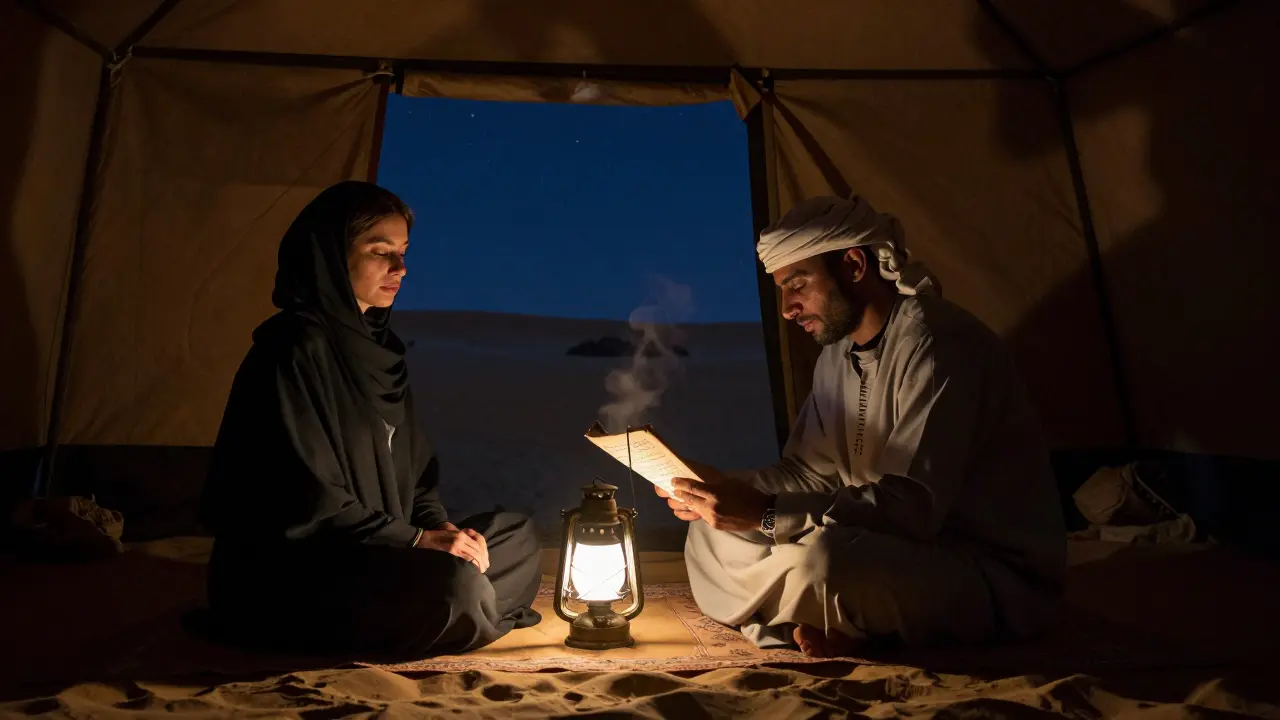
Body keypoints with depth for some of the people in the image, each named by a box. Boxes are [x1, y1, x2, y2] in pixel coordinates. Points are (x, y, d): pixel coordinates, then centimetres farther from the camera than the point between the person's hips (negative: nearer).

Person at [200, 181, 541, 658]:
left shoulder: (380, 348, 10)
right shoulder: (296, 350, -16)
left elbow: (411, 471, 12)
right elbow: (308, 501, -20)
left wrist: (441, 528, -5)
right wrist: (418, 539, -18)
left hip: (371, 553, 9)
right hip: (285, 578, -8)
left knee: (517, 537, 5)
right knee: (453, 585, -31)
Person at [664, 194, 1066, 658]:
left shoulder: (937, 343, -21)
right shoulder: (839, 352, 6)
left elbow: (911, 506, -29)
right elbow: (809, 472, 9)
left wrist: (766, 515, -32)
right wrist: (718, 487, -7)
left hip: (996, 578, -8)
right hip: (898, 548, 8)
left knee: (821, 562, -38)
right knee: (713, 536, 1)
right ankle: (830, 630, -14)